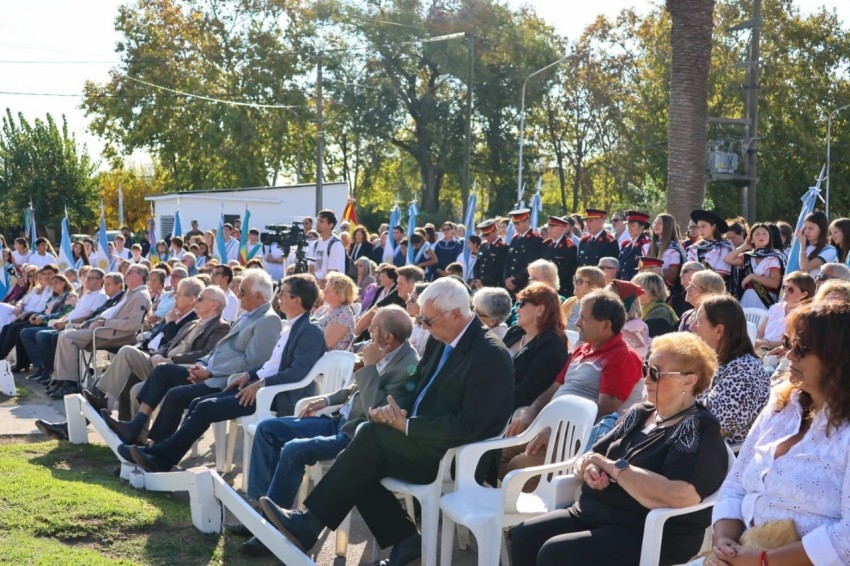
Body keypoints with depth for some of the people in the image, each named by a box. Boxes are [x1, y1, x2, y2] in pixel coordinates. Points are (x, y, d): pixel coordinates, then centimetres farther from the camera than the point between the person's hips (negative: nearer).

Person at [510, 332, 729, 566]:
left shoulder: (700, 428, -12)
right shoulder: (639, 414, 13)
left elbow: (678, 497, -27)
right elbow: (589, 457, 17)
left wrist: (614, 467, -16)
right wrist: (590, 470, -10)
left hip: (650, 536, -8)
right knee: (524, 535, -10)